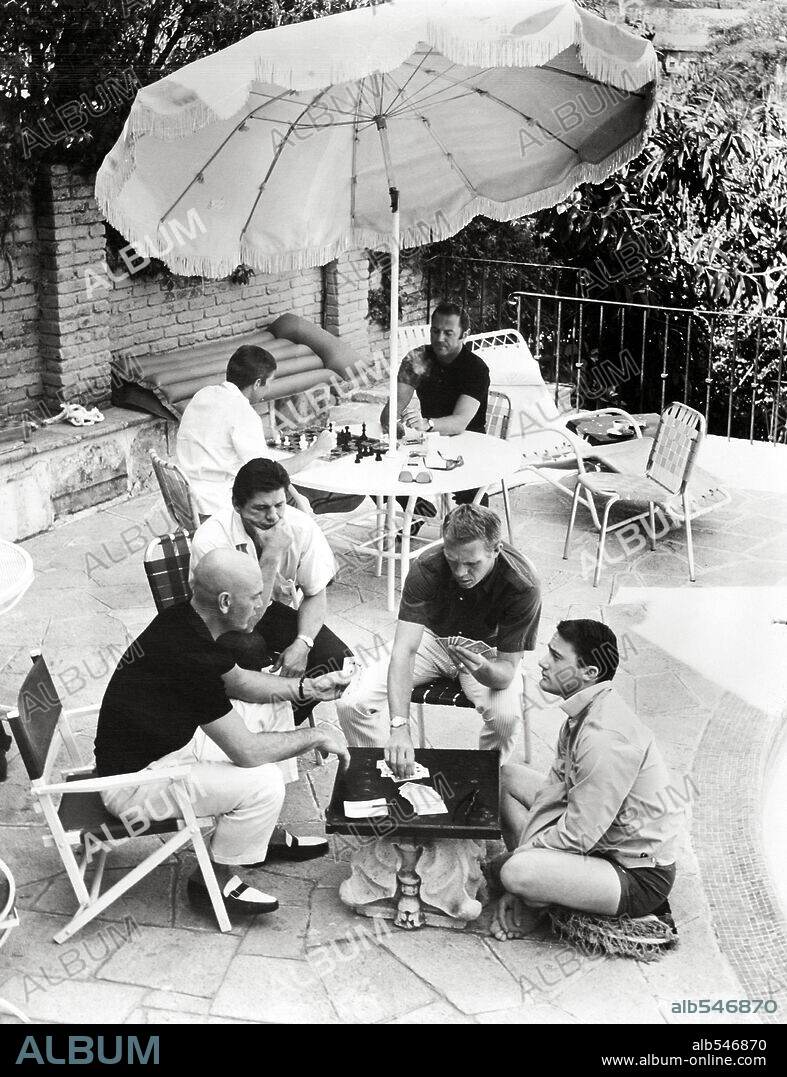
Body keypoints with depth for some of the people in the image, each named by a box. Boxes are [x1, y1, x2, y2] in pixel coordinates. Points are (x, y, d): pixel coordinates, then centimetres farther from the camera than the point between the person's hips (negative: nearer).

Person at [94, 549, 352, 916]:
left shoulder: (184, 621, -2)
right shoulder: (188, 653, -30)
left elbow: (239, 682, 16)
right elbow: (246, 752, -25)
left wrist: (307, 688, 4)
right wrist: (317, 736, -12)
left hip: (157, 746, 10)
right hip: (134, 783, -10)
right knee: (264, 783, -20)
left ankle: (268, 835, 22)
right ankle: (215, 881, 3)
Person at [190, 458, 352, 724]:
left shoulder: (300, 526, -16)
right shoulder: (211, 539, -28)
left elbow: (315, 595, -3)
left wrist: (302, 643, -22)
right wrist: (271, 555, -36)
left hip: (275, 609, 4)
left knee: (338, 659, -19)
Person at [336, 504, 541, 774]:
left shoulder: (522, 586, -31)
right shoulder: (427, 568, -29)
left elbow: (508, 669, -25)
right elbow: (405, 648, -36)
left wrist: (484, 670, -51)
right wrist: (399, 725, -48)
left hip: (487, 651, -1)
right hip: (432, 638, 1)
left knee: (507, 717, -33)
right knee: (351, 703, -18)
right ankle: (392, 773, 8)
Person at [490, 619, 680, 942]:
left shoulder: (605, 738, -30)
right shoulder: (582, 712, 1)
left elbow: (577, 835, -26)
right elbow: (556, 788, 6)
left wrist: (520, 856, -12)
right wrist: (527, 851, -4)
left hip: (639, 877, -10)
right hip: (602, 839, 10)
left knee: (517, 871, -32)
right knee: (505, 776, 10)